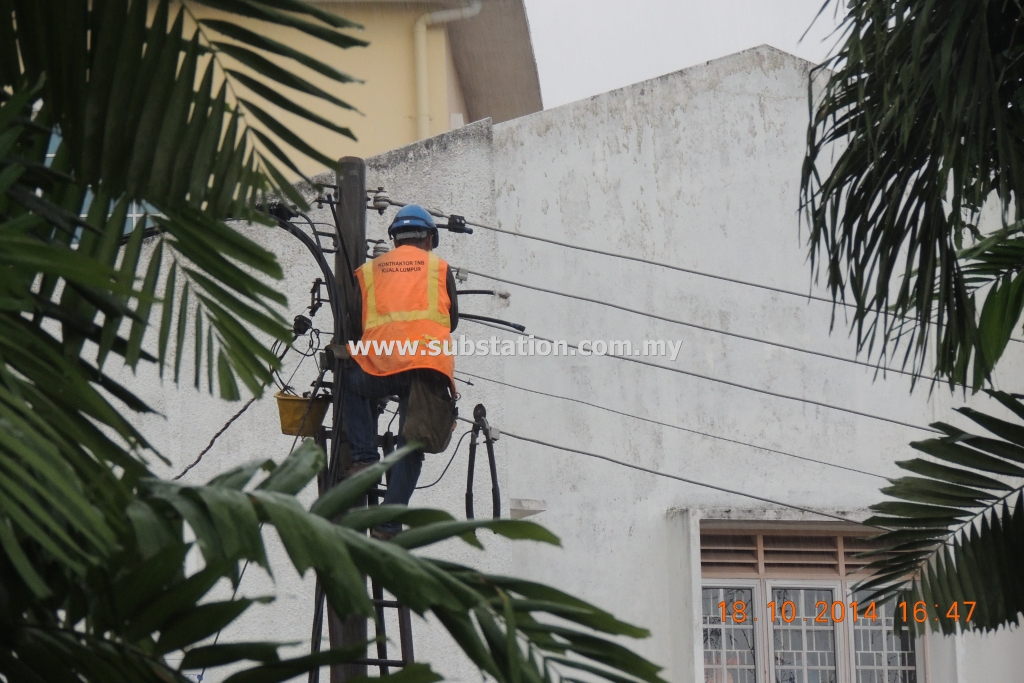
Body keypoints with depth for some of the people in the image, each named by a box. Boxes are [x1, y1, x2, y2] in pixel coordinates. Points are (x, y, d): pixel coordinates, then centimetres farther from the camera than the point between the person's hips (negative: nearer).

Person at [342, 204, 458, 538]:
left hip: (378, 366, 0)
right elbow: (452, 321, 20)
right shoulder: (439, 268, 17)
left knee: (352, 384, 31)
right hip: (428, 363, 0)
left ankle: (364, 457, 12)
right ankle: (388, 524, -1)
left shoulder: (369, 270, 18)